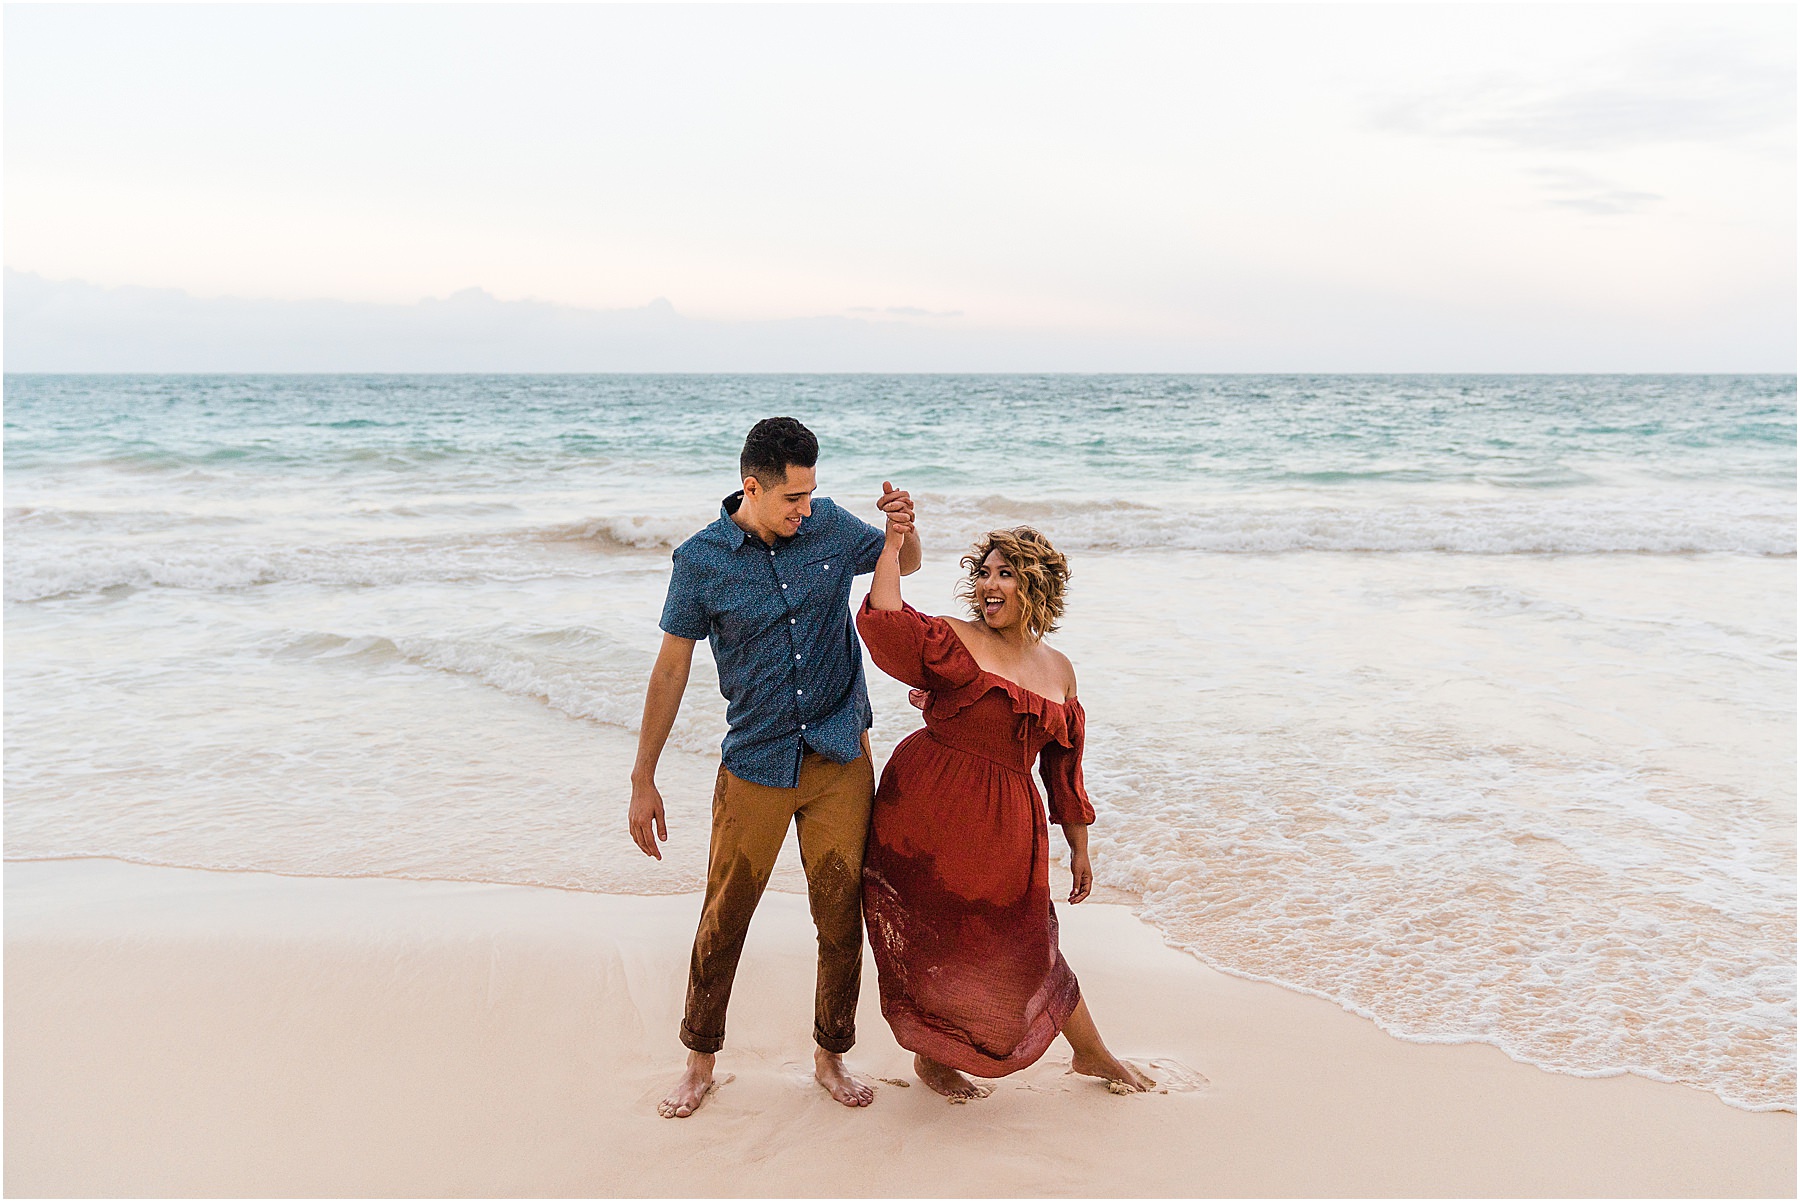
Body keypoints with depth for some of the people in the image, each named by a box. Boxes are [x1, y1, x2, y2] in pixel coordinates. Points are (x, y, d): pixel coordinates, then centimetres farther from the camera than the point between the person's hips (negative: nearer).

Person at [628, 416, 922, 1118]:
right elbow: (670, 671, -2)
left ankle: (830, 1057, 26)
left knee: (842, 916, 6)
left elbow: (904, 565, 17)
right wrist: (643, 781, -1)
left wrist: (904, 527, -8)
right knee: (723, 920, 5)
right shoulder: (700, 561, -7)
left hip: (841, 758, 2)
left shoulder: (830, 527, -1)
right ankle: (700, 1063, 26)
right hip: (755, 766, -1)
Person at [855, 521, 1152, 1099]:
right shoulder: (953, 641, -4)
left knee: (1024, 944, 10)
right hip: (929, 807, -3)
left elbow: (1064, 767, 16)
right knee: (928, 940, 7)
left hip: (1006, 824, 3)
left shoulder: (1058, 669, 9)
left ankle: (1093, 1054, 33)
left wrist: (1079, 849, 19)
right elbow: (884, 621, -24)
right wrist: (894, 541, -24)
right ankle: (929, 1056, 32)